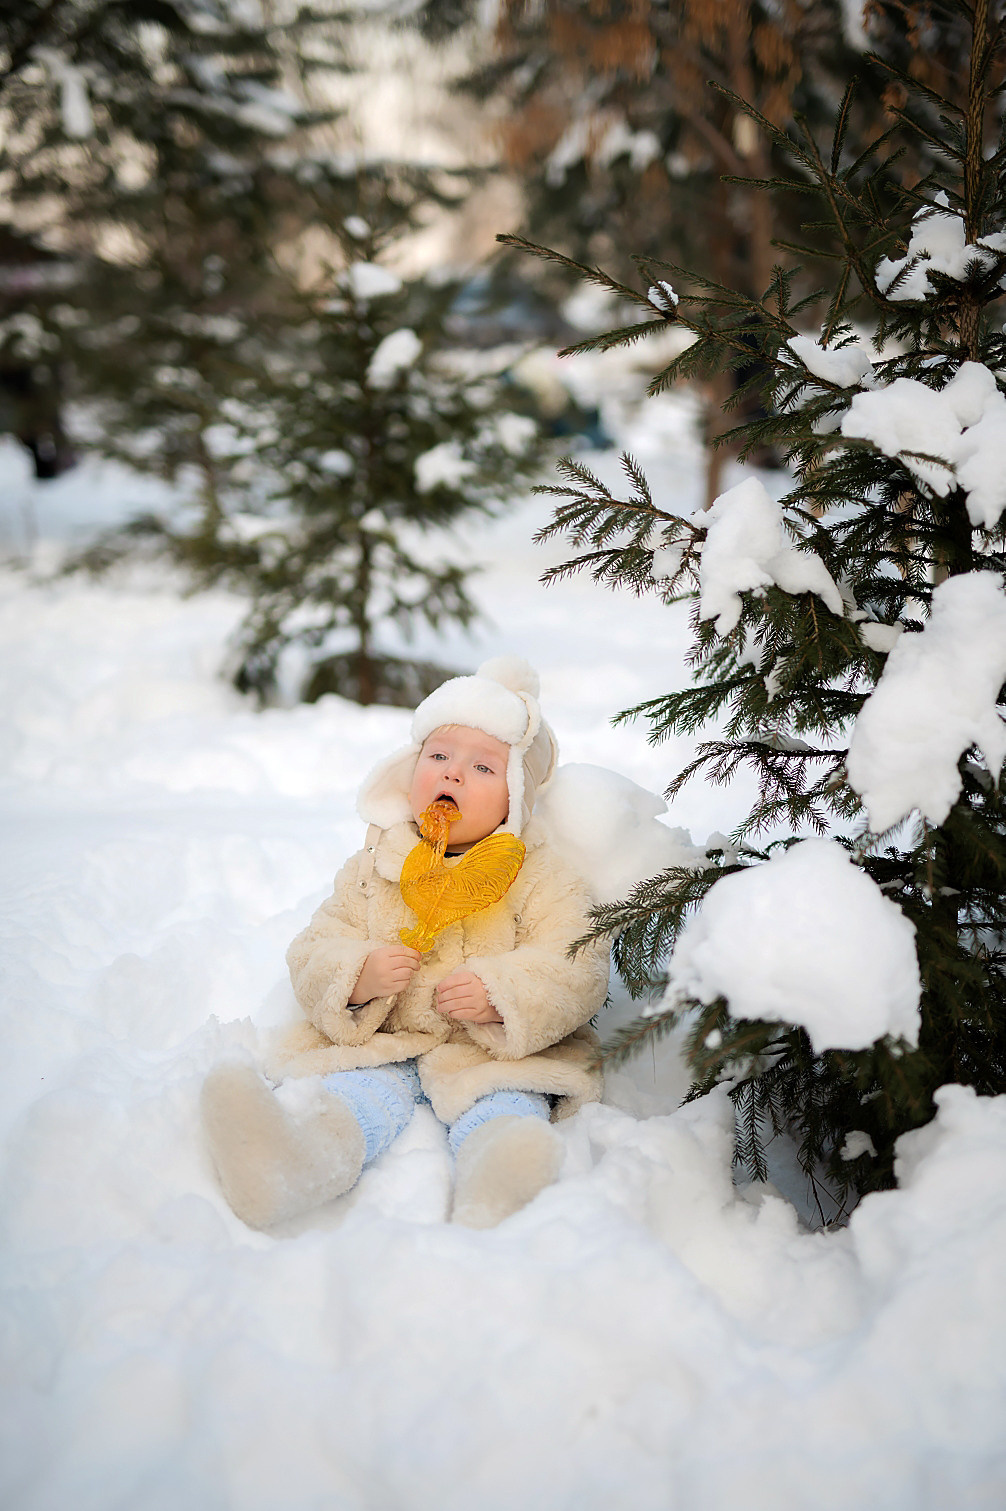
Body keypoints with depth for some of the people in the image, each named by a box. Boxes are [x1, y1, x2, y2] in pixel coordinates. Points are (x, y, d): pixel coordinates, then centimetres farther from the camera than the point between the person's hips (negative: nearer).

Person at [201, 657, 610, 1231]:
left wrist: (500, 996, -25)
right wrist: (356, 978, -13)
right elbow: (313, 953, 10)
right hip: (382, 1042, 1)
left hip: (499, 1050, 0)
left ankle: (498, 1176, -63)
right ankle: (302, 1158, -61)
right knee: (360, 1092, -29)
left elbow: (577, 973, -6)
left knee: (502, 1102, -32)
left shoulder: (544, 877, 4)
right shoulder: (371, 870, 13)